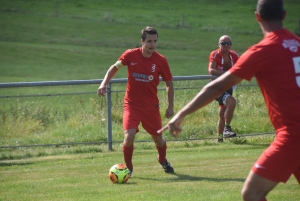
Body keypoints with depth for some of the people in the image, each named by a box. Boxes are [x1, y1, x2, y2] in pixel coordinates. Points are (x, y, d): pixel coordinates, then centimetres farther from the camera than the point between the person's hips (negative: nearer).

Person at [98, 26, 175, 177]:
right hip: (132, 104, -1)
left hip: (151, 106, 1)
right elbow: (115, 68, 6)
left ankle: (163, 161, 47)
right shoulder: (130, 55, -11)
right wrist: (104, 84, -7)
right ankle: (128, 168, 3)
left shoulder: (161, 61, -9)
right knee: (129, 136, -20)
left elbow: (169, 83, 3)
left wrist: (170, 106, 0)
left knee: (158, 138, 13)